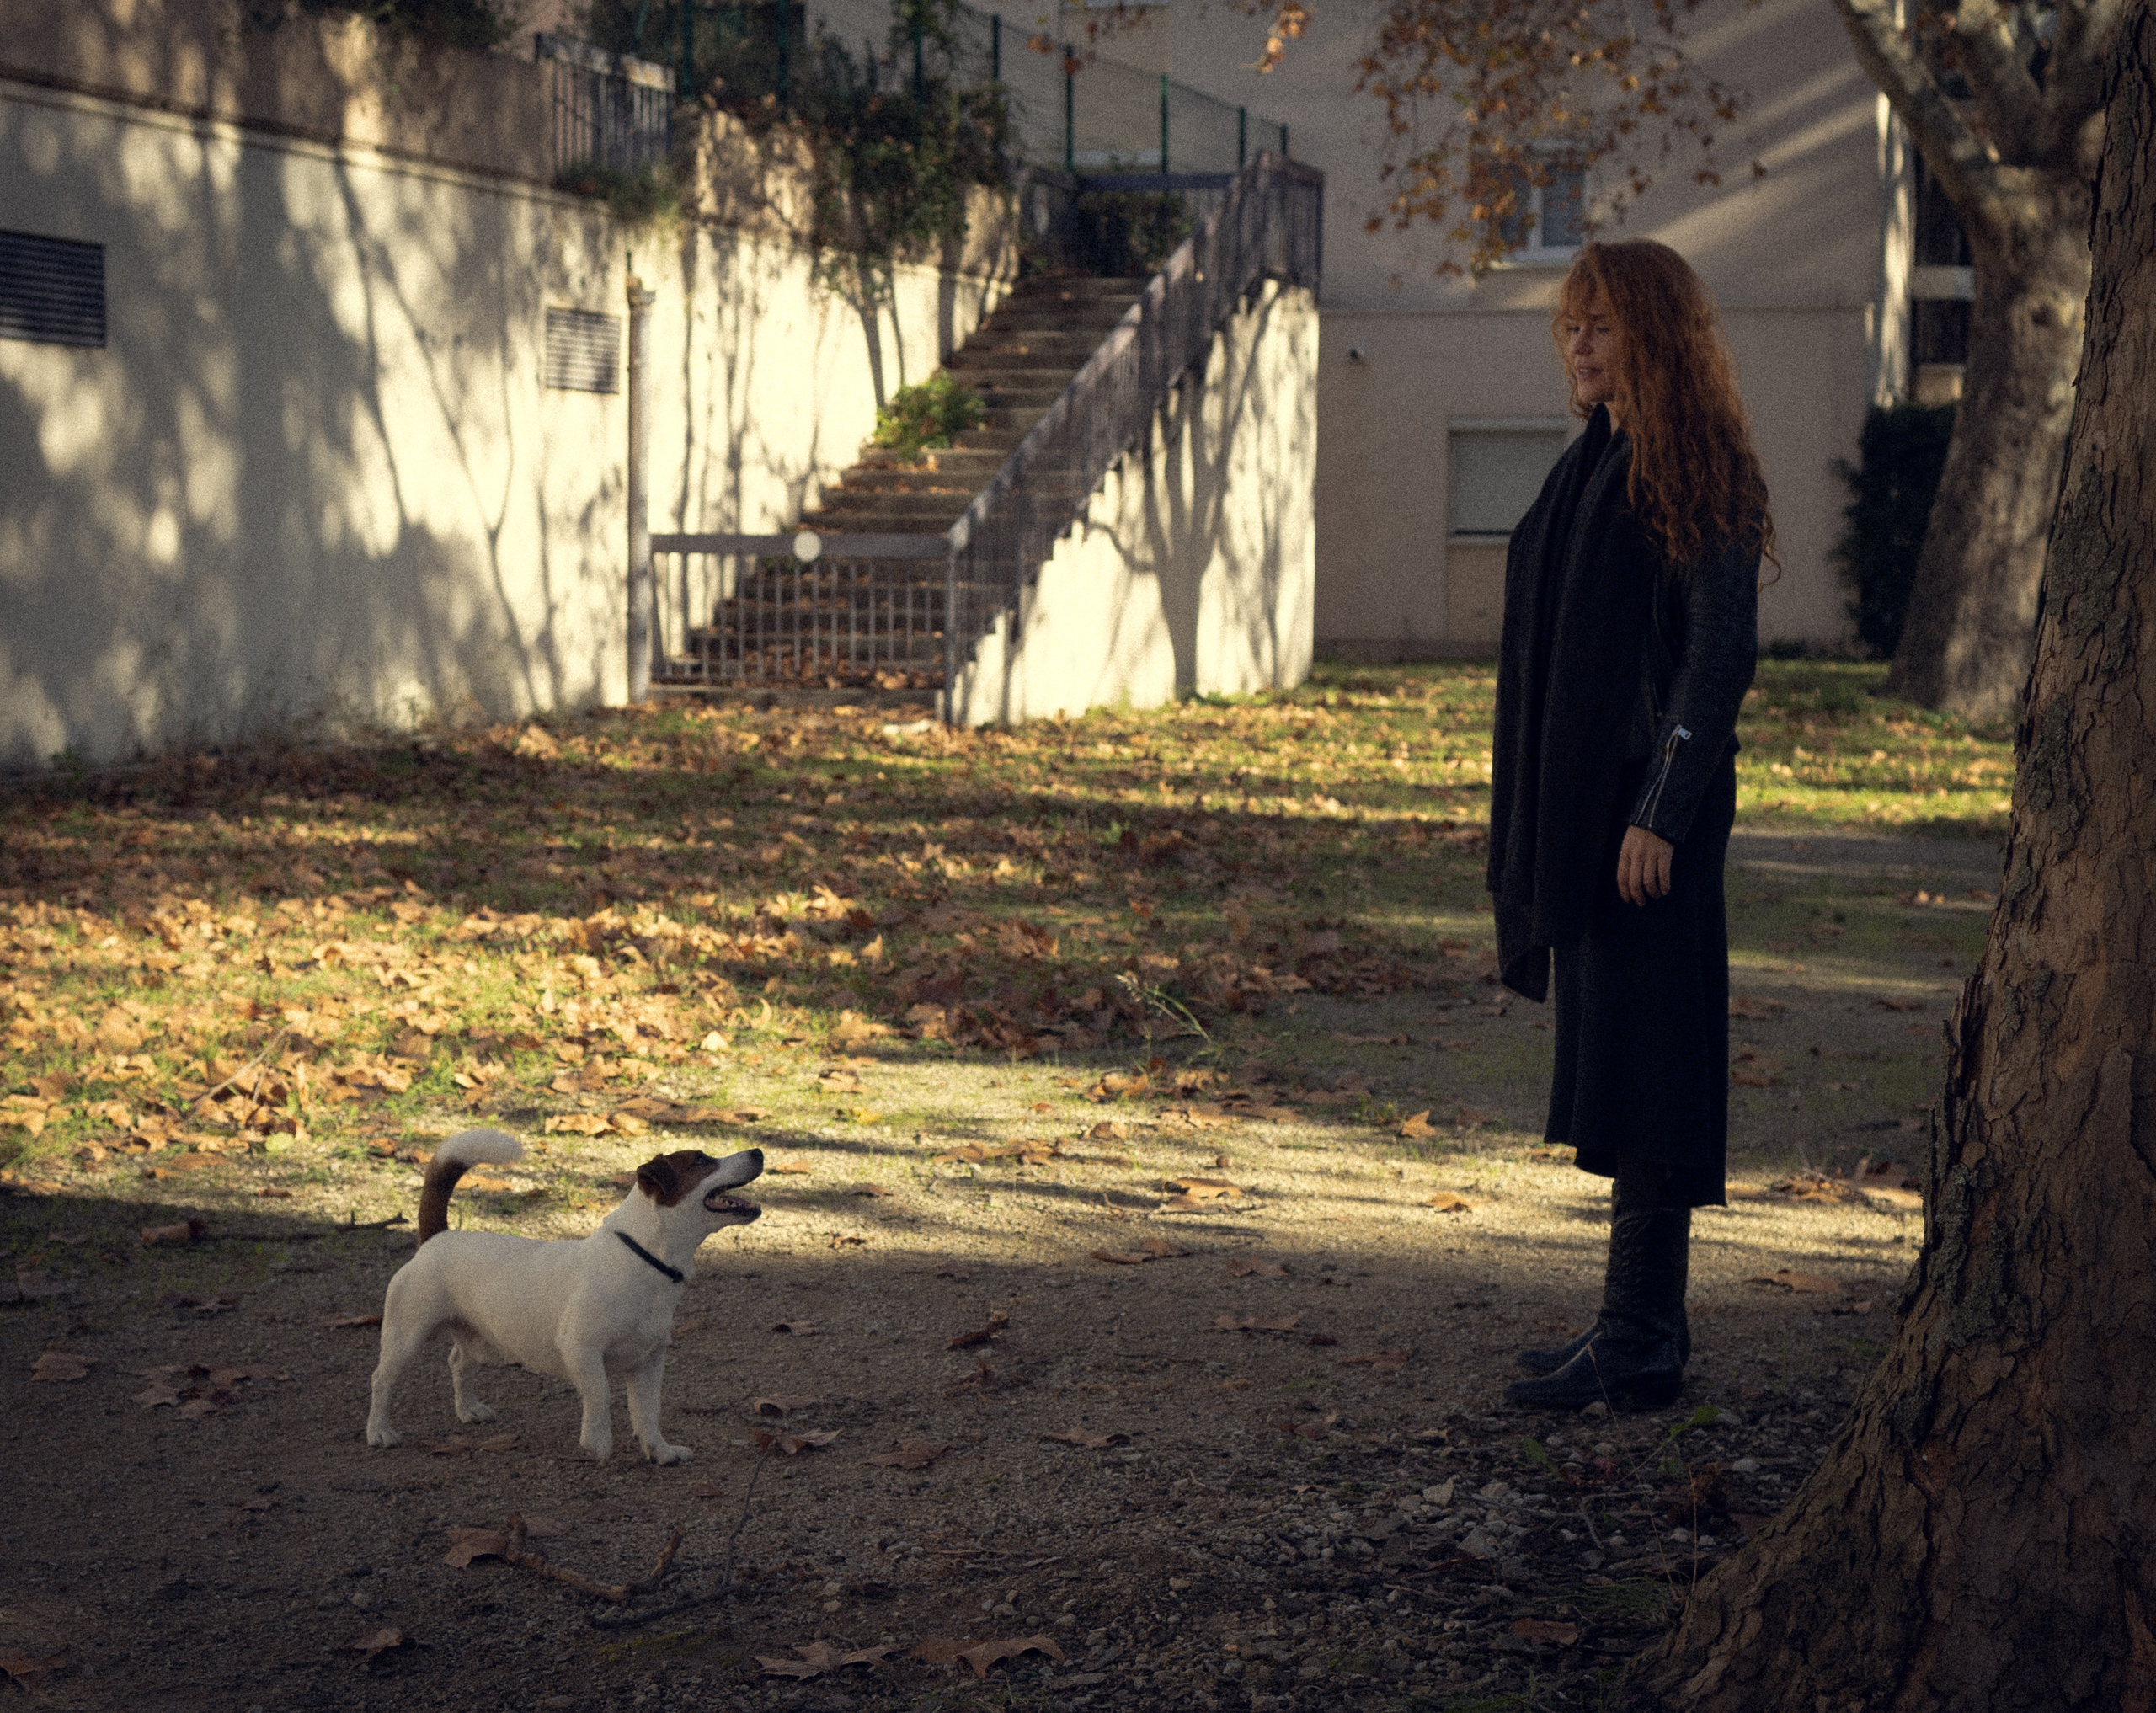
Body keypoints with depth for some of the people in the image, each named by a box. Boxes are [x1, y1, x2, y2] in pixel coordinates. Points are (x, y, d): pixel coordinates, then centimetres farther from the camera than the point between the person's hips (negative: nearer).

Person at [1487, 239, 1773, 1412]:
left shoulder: (1700, 471, -10)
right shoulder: (1591, 466, 16)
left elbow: (1722, 648, -15)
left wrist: (1660, 811, -20)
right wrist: (1524, 821, 17)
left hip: (1647, 809, -9)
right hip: (1573, 807, 9)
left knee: (1639, 1070, -6)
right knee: (1607, 1064, 12)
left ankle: (1639, 1347, -1)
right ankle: (1644, 1320, 20)